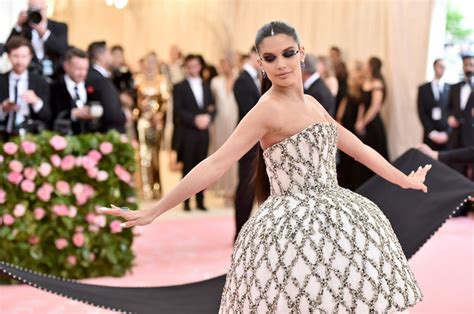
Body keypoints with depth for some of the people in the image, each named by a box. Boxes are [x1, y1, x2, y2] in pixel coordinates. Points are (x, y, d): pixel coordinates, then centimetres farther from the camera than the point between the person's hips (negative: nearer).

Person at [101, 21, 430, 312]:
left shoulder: (311, 103, 12)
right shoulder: (268, 109, -12)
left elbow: (359, 148, 23)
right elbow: (216, 164, -18)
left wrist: (405, 180, 27)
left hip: (330, 223, 8)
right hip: (293, 230, -8)